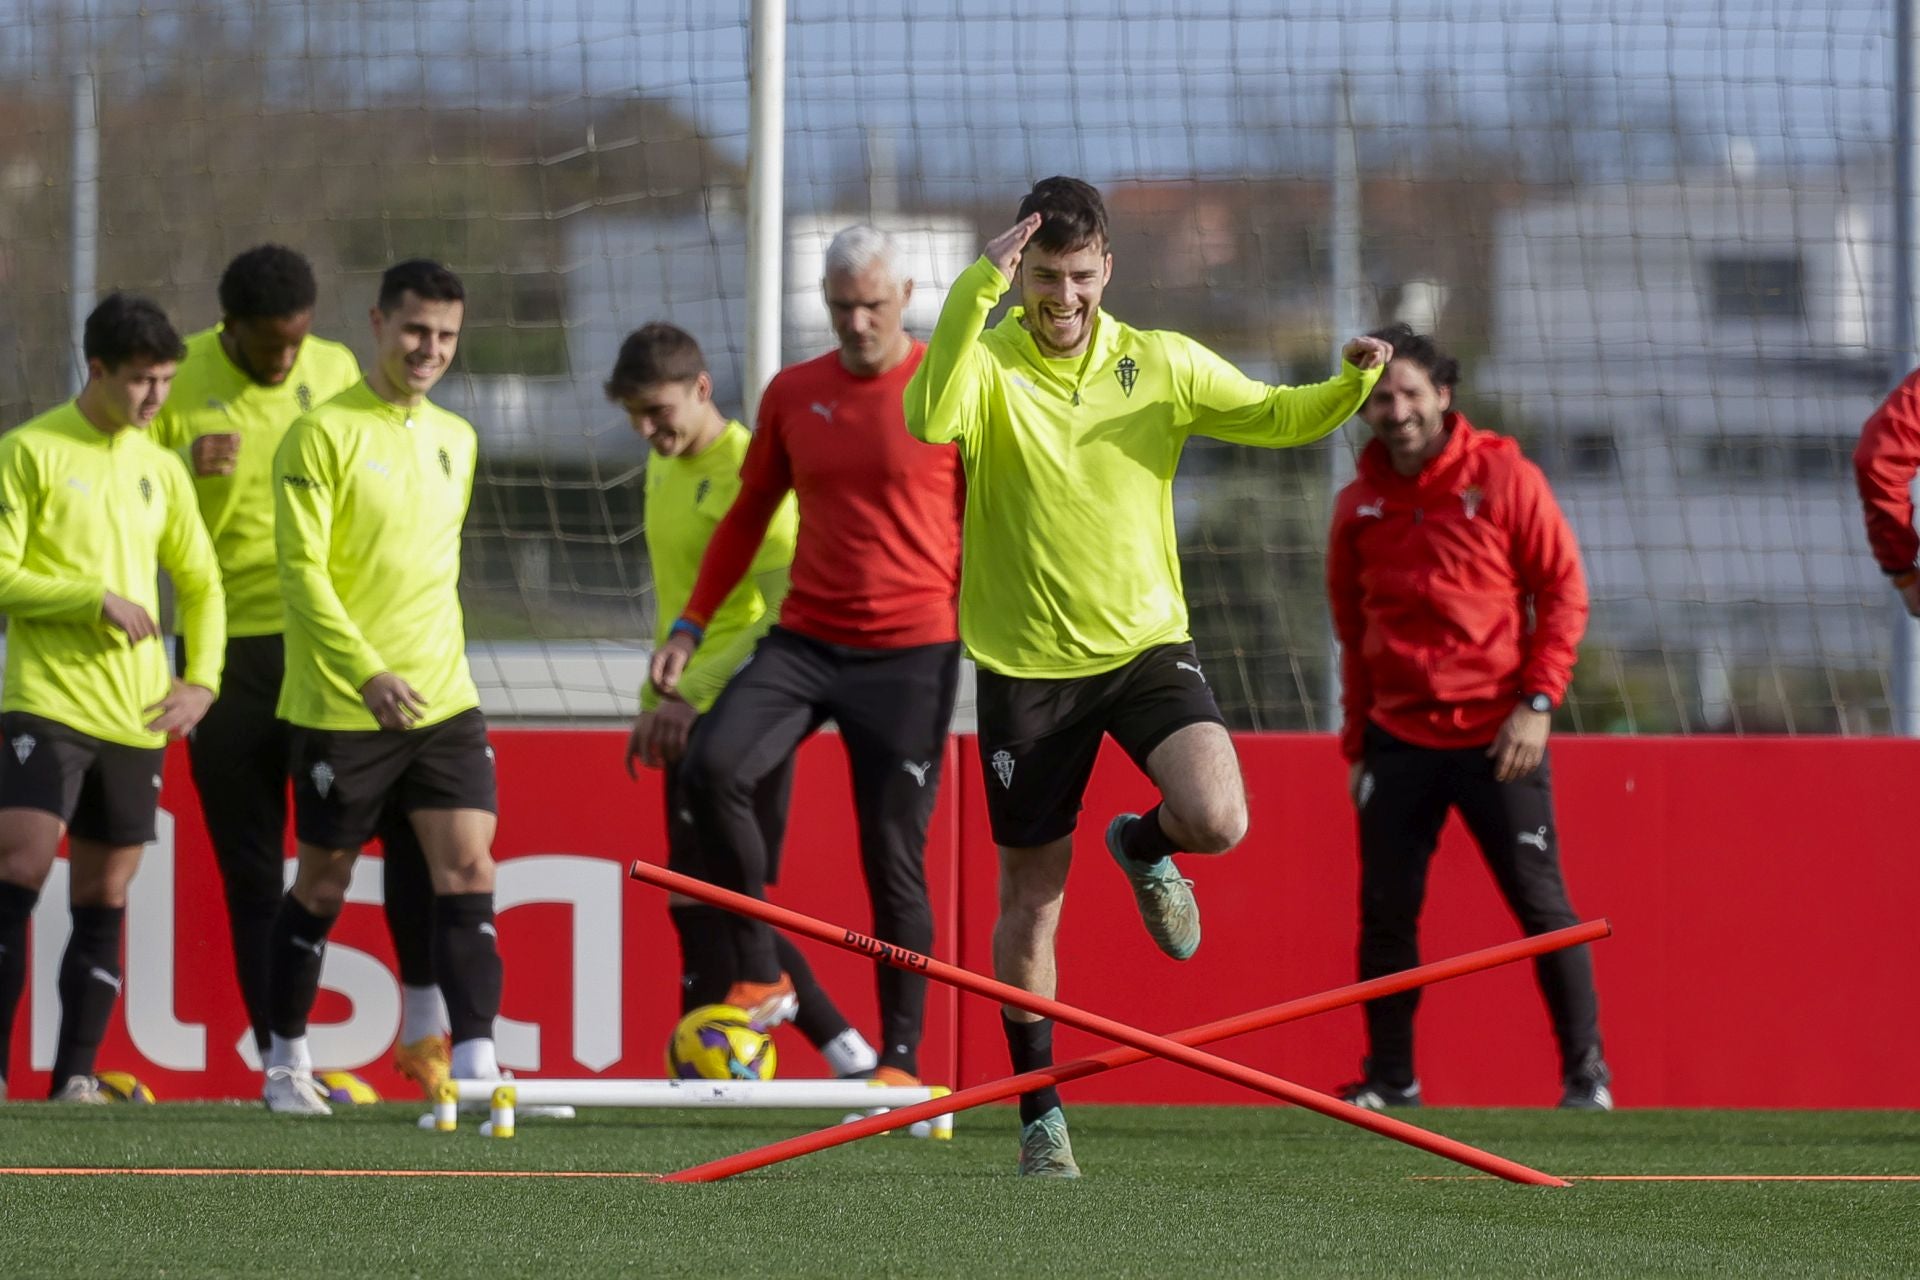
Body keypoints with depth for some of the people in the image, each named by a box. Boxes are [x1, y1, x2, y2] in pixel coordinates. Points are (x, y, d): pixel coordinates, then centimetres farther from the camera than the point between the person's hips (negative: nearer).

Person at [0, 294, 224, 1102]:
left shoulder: (160, 469, 14)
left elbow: (200, 584, 22)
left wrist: (203, 680, 7)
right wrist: (95, 597, -17)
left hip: (135, 717, 6)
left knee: (105, 902, 5)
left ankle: (77, 1075, 9)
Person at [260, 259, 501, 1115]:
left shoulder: (455, 440, 12)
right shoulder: (323, 435, -8)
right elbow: (302, 570, -14)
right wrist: (367, 673, -24)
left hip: (444, 699, 5)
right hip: (341, 706, -5)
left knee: (467, 869, -10)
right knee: (322, 885, 6)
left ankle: (475, 1066, -14)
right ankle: (286, 1061, 22)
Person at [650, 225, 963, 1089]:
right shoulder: (793, 395, 9)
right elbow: (749, 515, 18)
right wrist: (691, 625, 13)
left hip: (910, 653, -3)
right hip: (804, 642, 3)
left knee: (894, 860, -3)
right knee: (711, 767, -21)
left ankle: (901, 1062, 6)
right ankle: (760, 978, -9)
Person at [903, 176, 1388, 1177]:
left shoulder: (1158, 363, 0)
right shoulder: (990, 363, -9)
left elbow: (1276, 418, 6)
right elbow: (931, 418, -31)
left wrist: (1351, 384, -13)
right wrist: (979, 288, -37)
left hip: (1145, 643, 1)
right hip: (1026, 664, -1)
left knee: (1216, 821, -23)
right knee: (1031, 896, 5)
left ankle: (1142, 847, 15)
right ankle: (1039, 1114, 20)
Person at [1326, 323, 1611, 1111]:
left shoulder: (1503, 477, -3)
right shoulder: (1360, 506, 7)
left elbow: (1563, 590, -2)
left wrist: (1538, 702, -10)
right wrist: (1355, 744, 14)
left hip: (1496, 735, -3)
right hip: (1399, 741, 3)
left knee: (1541, 905, -3)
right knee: (1385, 913, 1)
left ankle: (1585, 1073, 7)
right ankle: (1391, 1079, 12)